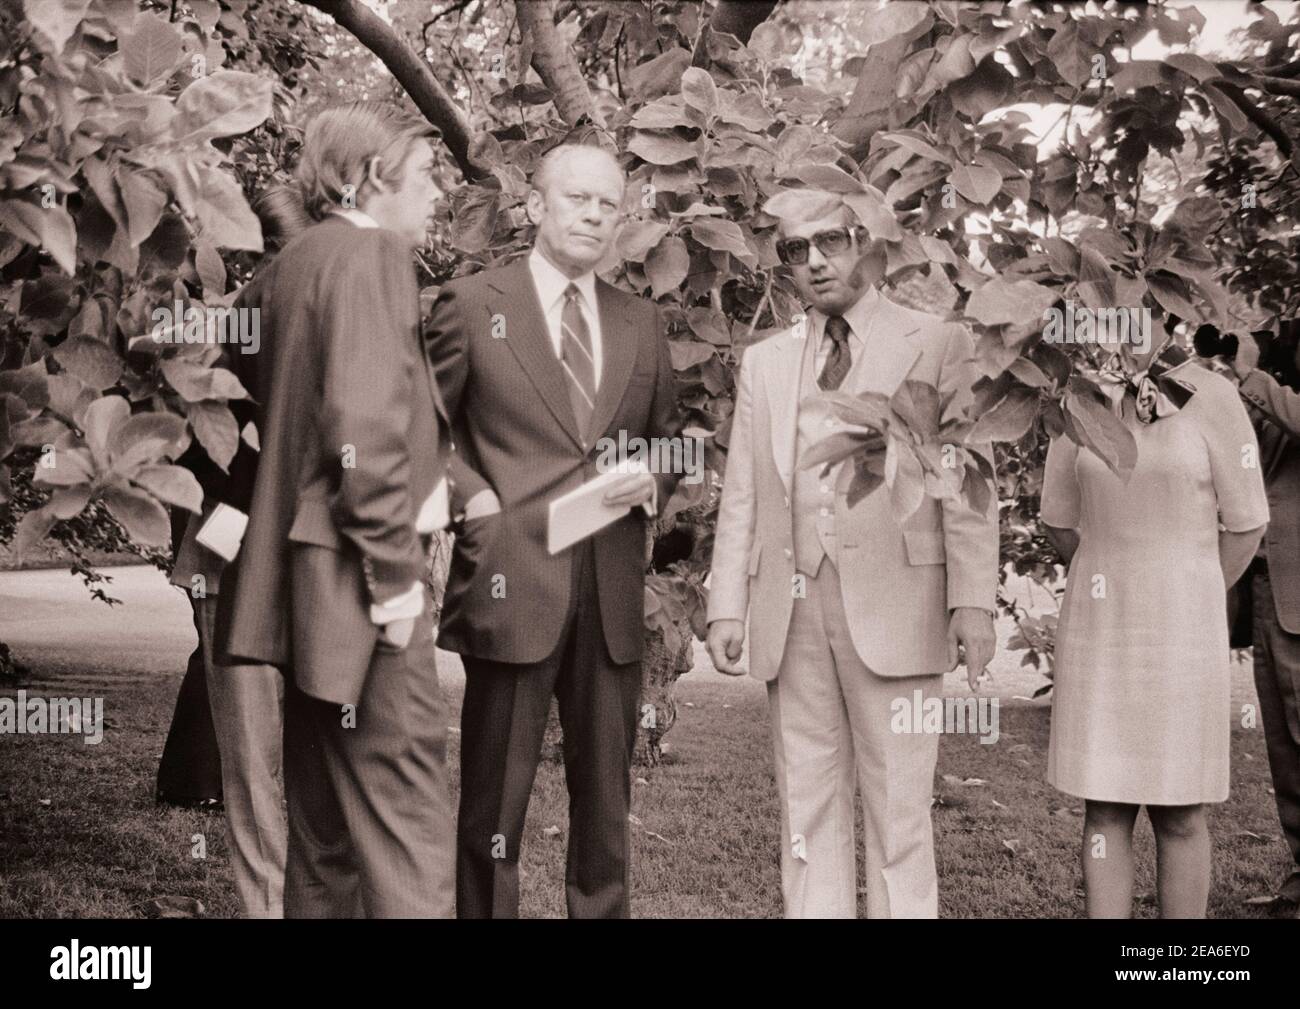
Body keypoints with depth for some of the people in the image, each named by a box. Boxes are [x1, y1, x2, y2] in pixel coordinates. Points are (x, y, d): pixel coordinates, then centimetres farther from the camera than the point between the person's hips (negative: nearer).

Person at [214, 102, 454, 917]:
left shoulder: (294, 262, 16)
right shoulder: (369, 254, -11)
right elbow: (366, 423, -21)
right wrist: (395, 569, -18)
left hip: (303, 573, 10)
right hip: (355, 573, -10)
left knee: (328, 810, 15)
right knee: (403, 797, -8)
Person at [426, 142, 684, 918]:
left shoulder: (641, 322, 13)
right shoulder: (472, 304, 1)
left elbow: (669, 437, 21)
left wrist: (652, 483, 0)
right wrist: (474, 499, -9)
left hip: (613, 588, 4)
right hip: (512, 578, -4)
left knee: (607, 791, 12)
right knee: (496, 791, 3)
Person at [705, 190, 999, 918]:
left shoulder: (936, 344, 5)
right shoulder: (764, 362, 16)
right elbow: (741, 495, 12)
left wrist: (973, 601, -10)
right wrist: (727, 606, 3)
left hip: (893, 606, -3)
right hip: (792, 611, 4)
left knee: (898, 809, -2)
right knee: (808, 806, 7)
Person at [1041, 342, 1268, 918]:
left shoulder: (1210, 398, -7)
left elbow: (1245, 525, -2)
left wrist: (1191, 603, 8)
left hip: (1180, 632, -2)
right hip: (1098, 631, 2)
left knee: (1179, 815, 3)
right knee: (1104, 810, 4)